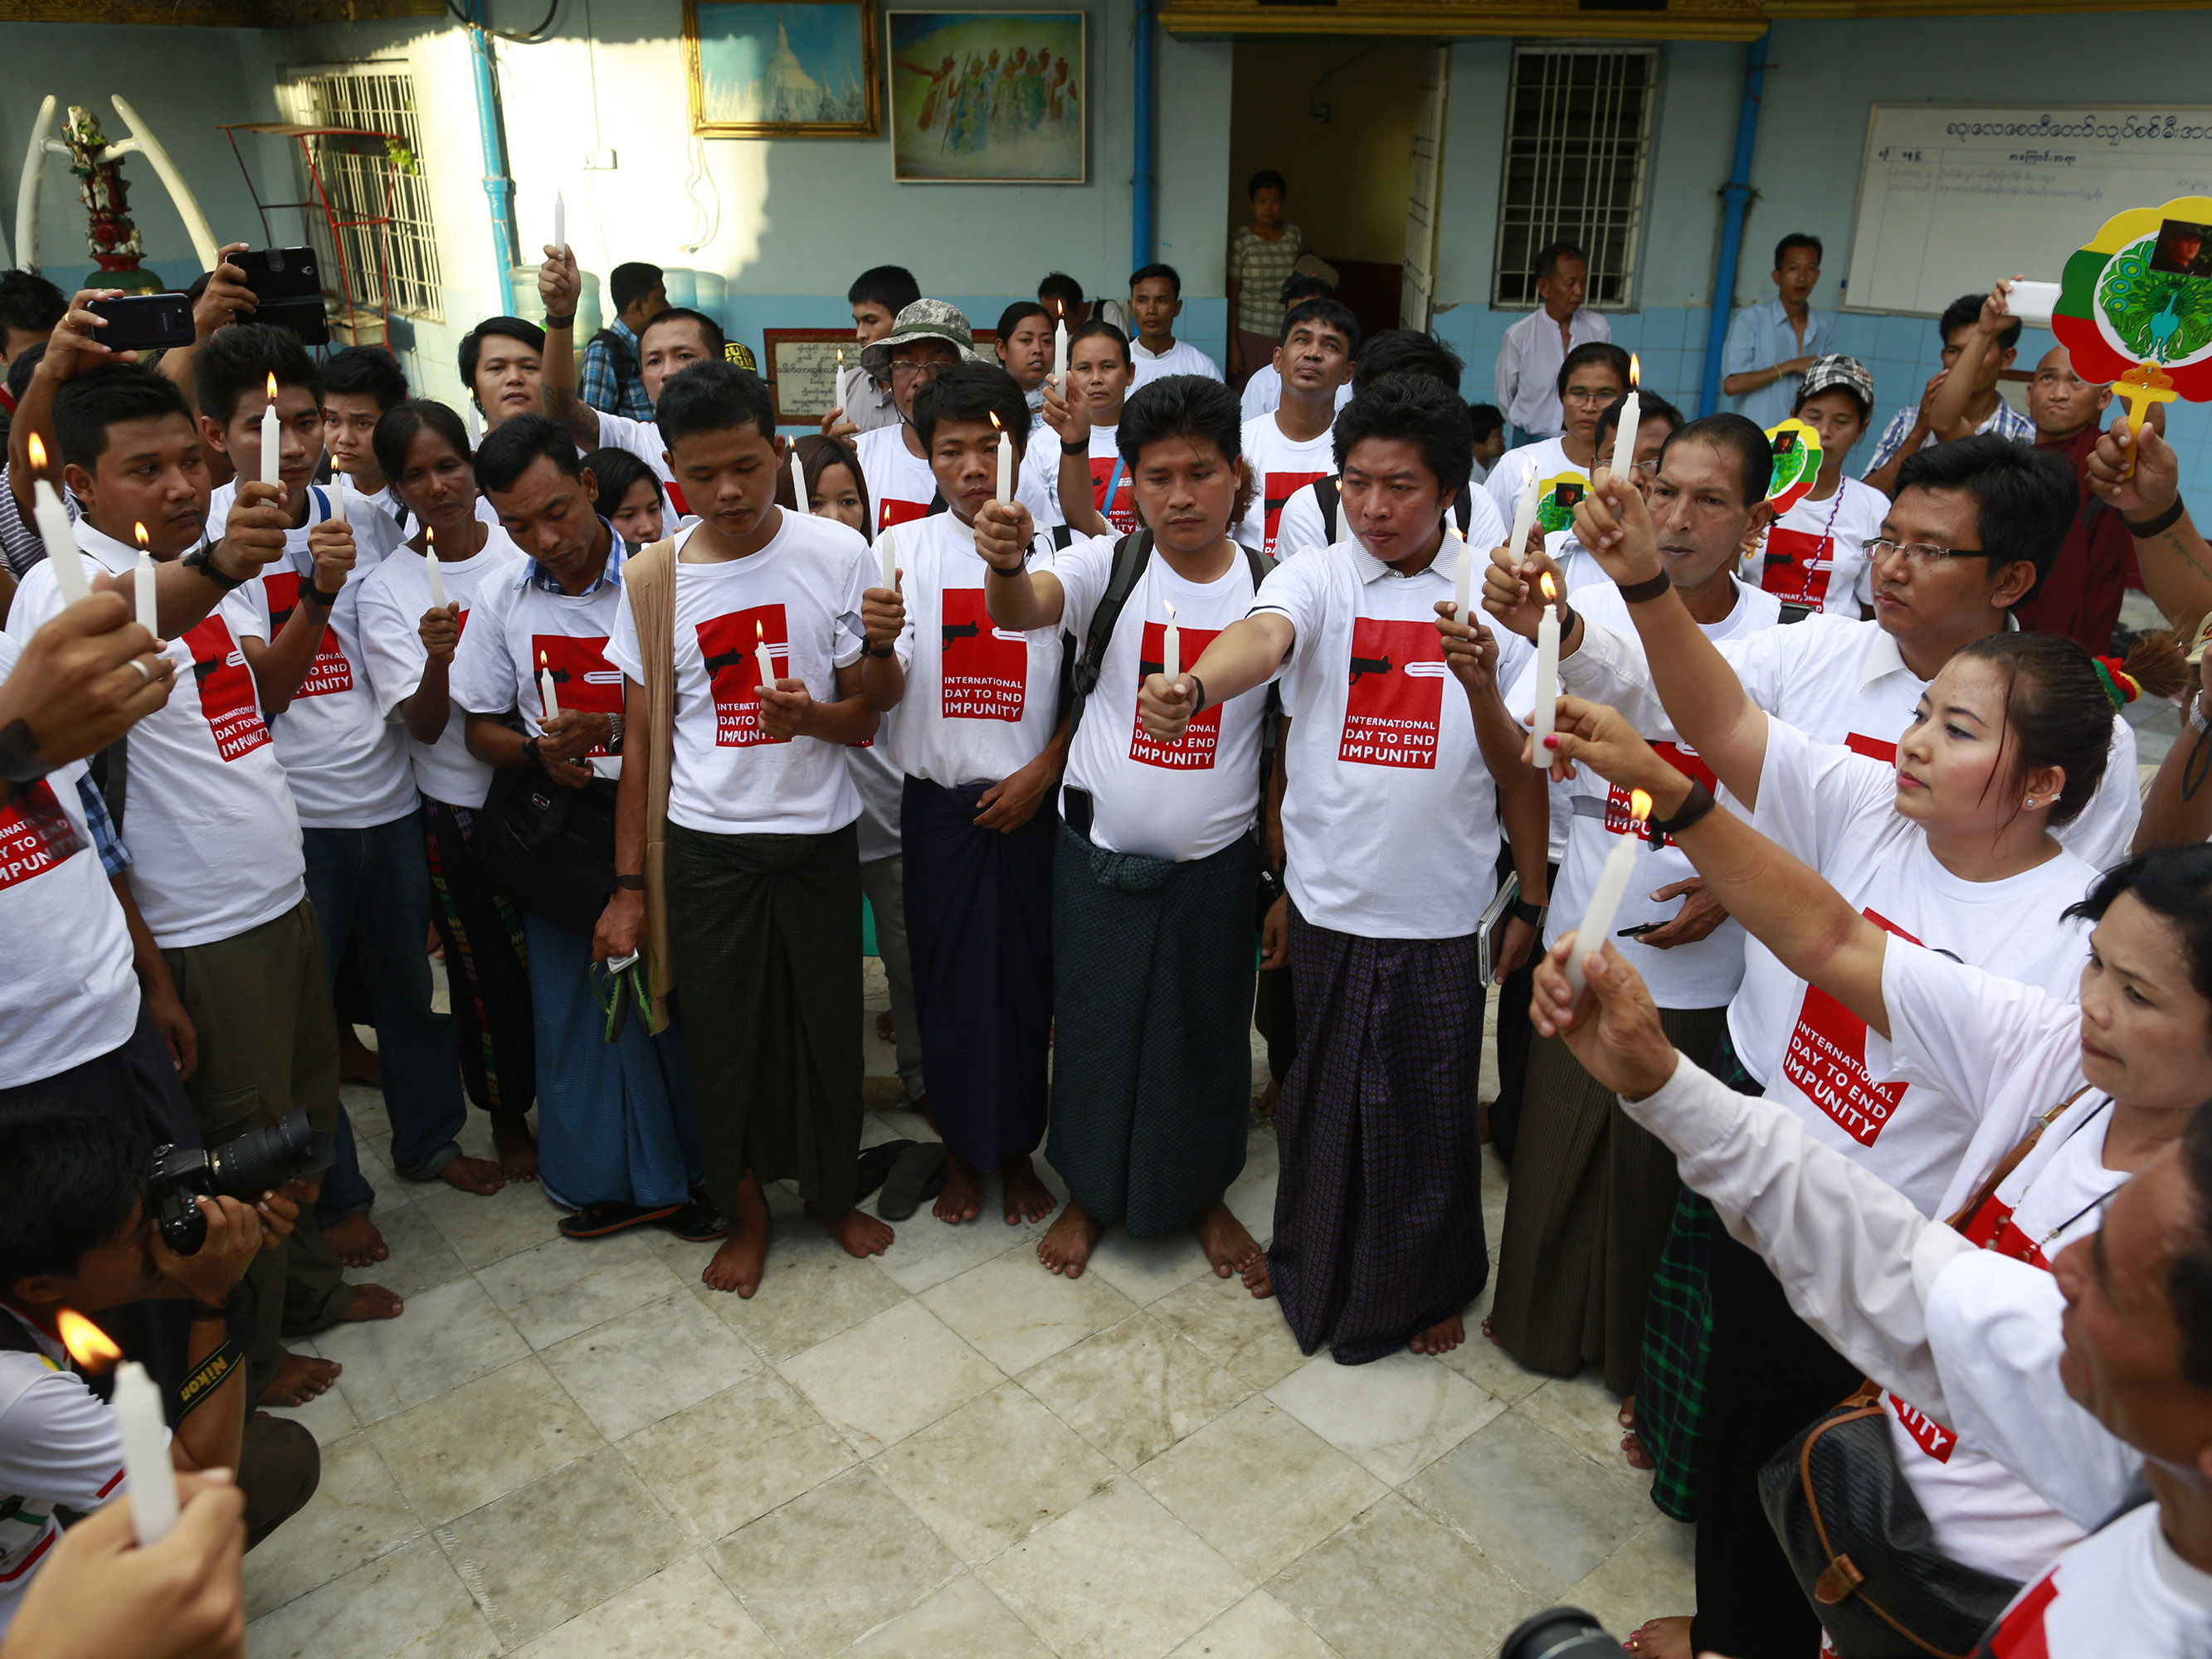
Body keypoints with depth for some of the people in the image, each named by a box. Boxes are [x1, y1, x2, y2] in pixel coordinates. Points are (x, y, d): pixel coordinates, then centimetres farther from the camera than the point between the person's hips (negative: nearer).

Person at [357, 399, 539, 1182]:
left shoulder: (528, 553, -1)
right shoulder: (385, 592, -5)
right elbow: (423, 726, -11)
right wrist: (437, 659, -31)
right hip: (459, 811, -1)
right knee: (487, 971, 10)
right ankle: (507, 1115, 32)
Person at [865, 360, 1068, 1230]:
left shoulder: (1057, 553, 0)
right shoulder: (904, 547, 0)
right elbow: (882, 696, -6)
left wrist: (1042, 771, -8)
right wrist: (878, 644, -27)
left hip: (1029, 802, 0)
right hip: (938, 803, 0)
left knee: (1026, 973, 6)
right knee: (946, 975, 7)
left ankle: (1017, 1149, 25)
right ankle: (961, 1150, 25)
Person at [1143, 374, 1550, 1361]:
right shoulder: (1316, 579, -3)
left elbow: (1520, 770, 3)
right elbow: (1263, 637, -27)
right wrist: (1194, 686, -47)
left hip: (1441, 910, 0)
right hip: (1327, 899, 0)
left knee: (1430, 1108, 12)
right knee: (1323, 1096, 14)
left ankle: (1425, 1283, 38)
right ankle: (1317, 1268, 41)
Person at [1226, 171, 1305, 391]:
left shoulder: (1295, 237, 9)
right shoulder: (1241, 241, -2)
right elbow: (1232, 298, -2)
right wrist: (1233, 345, -7)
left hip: (1288, 336, 3)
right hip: (1251, 334, -3)